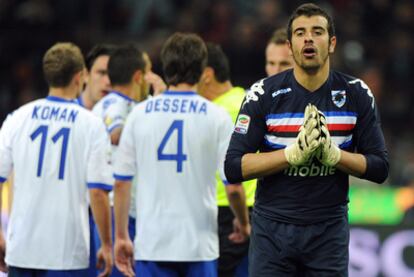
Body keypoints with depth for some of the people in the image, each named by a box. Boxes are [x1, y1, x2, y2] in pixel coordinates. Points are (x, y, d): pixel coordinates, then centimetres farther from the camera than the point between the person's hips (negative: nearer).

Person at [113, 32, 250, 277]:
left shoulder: (140, 114, 2)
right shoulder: (216, 117, -3)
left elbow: (121, 182, 3)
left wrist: (121, 237, 11)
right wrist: (243, 223, 14)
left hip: (151, 244, 1)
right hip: (200, 245, -1)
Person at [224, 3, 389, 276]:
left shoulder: (356, 95, 1)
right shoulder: (264, 94, -4)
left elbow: (379, 167, 2)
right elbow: (234, 167, -8)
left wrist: (332, 153, -16)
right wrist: (294, 153, -20)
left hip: (329, 230, 1)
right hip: (272, 229, -1)